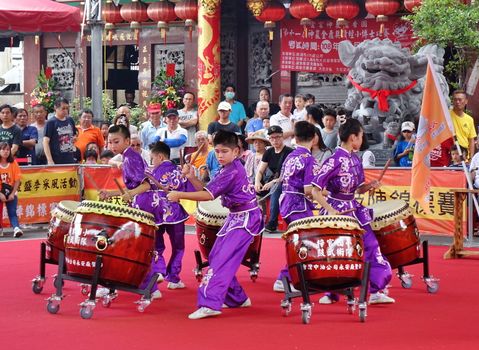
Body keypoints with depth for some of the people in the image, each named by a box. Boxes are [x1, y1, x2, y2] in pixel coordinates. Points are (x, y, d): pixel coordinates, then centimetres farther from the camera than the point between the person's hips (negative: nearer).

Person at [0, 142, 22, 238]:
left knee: (12, 212, -10)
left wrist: (12, 194, -12)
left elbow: (17, 180, -3)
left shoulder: (13, 163, -3)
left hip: (11, 193, 0)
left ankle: (16, 228, -26)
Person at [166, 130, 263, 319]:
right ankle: (237, 298, 23)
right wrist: (191, 177, -7)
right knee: (216, 257, 12)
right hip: (236, 217, 10)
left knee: (222, 259, -19)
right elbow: (206, 189, 8)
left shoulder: (232, 171, -20)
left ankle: (210, 304, -27)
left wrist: (179, 195, -25)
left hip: (245, 218, -10)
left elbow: (209, 195, -26)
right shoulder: (227, 169, 11)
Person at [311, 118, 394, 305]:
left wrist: (370, 186, -6)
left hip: (354, 209, 7)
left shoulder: (355, 159, 5)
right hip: (336, 211, -7)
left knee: (371, 246, 2)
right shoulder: (334, 161, -19)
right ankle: (331, 293, 18)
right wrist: (330, 210, -27)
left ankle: (376, 291, 8)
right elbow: (315, 190, -21)